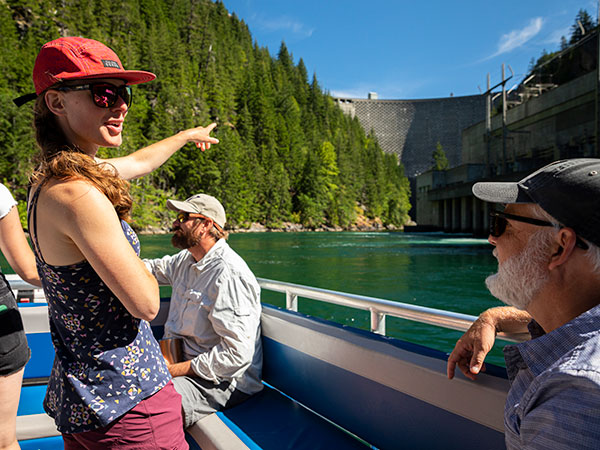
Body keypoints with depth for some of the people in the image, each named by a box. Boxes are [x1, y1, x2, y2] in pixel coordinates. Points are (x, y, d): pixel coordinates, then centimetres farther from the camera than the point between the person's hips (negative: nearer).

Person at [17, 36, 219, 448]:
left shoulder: (51, 178, 5)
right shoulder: (78, 195, -25)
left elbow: (139, 162, 23)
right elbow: (146, 303, -23)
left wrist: (187, 135, 38)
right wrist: (138, 265, -2)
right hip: (127, 399, -9)